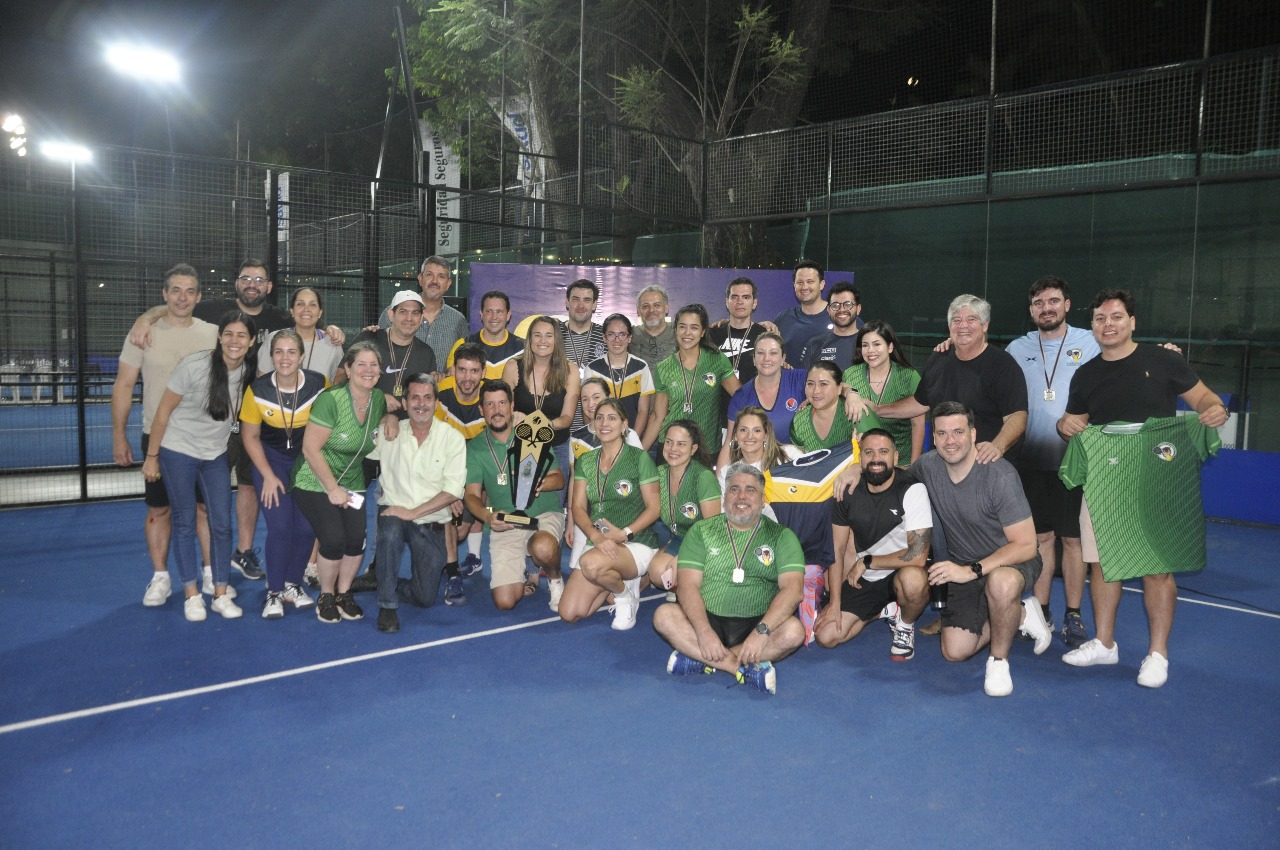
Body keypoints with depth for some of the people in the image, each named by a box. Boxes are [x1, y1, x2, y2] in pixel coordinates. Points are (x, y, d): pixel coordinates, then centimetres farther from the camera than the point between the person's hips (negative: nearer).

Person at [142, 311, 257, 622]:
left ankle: (221, 595, 14)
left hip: (216, 456, 4)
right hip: (178, 453, -4)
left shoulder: (250, 372, -8)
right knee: (185, 523, 5)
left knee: (222, 525, 2)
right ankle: (192, 595, 15)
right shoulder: (195, 366, -20)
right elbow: (163, 412, -11)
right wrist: (152, 456, -6)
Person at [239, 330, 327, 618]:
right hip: (271, 461, -1)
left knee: (306, 527, -3)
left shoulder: (319, 384, -17)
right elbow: (250, 437, -5)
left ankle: (292, 585, 21)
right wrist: (269, 476, -8)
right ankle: (274, 593, 7)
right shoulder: (258, 390, -17)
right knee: (280, 527, -11)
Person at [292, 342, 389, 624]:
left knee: (357, 540, -10)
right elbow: (310, 449, -20)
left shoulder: (379, 398, -4)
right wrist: (332, 489, -16)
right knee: (334, 540, -18)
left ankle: (344, 593, 15)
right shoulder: (331, 399, -22)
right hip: (316, 482, -5)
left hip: (352, 482, 5)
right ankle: (326, 596, 9)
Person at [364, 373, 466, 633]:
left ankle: (383, 583, 34)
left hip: (431, 523, 1)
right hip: (393, 513, 0)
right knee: (391, 532, -38)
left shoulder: (452, 438, -6)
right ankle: (387, 604, -17)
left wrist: (412, 512, -19)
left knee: (425, 598, 2)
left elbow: (453, 490, -12)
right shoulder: (389, 433, -1)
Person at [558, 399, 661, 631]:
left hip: (636, 544, -5)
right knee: (569, 614, -9)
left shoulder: (639, 458, -4)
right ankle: (617, 581, 16)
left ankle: (625, 594, -4)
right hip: (598, 544, 5)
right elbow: (578, 508, 3)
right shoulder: (585, 461, 10)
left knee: (591, 563, -37)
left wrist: (624, 533, -19)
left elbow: (653, 508, -6)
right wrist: (596, 536, -16)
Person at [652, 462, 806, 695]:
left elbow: (792, 589, -7)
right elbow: (688, 585, -2)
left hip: (757, 623, -1)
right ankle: (745, 668, -27)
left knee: (794, 631, -30)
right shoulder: (702, 531, 9)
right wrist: (704, 632, -19)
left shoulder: (781, 536, 6)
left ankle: (701, 659, -23)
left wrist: (762, 631, -23)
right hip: (708, 619, 1)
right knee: (664, 615, -25)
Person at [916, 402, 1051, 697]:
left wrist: (972, 570, -33)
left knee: (1000, 583, -42)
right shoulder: (929, 465, -10)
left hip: (1011, 561, -5)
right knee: (955, 652, -3)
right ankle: (1022, 615, 21)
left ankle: (998, 660, -13)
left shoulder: (999, 475, -25)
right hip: (965, 567, 5)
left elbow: (1025, 545, -25)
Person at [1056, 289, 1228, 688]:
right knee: (1102, 561, 9)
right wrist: (1065, 424, -5)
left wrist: (1215, 409, -20)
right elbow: (1075, 422, 18)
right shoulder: (1086, 374, 9)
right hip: (1103, 480, 4)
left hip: (1156, 479, -4)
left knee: (1157, 565, 0)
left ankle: (1158, 653, 13)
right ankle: (1103, 643, 23)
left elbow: (1200, 395, 2)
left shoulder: (1161, 360, -2)